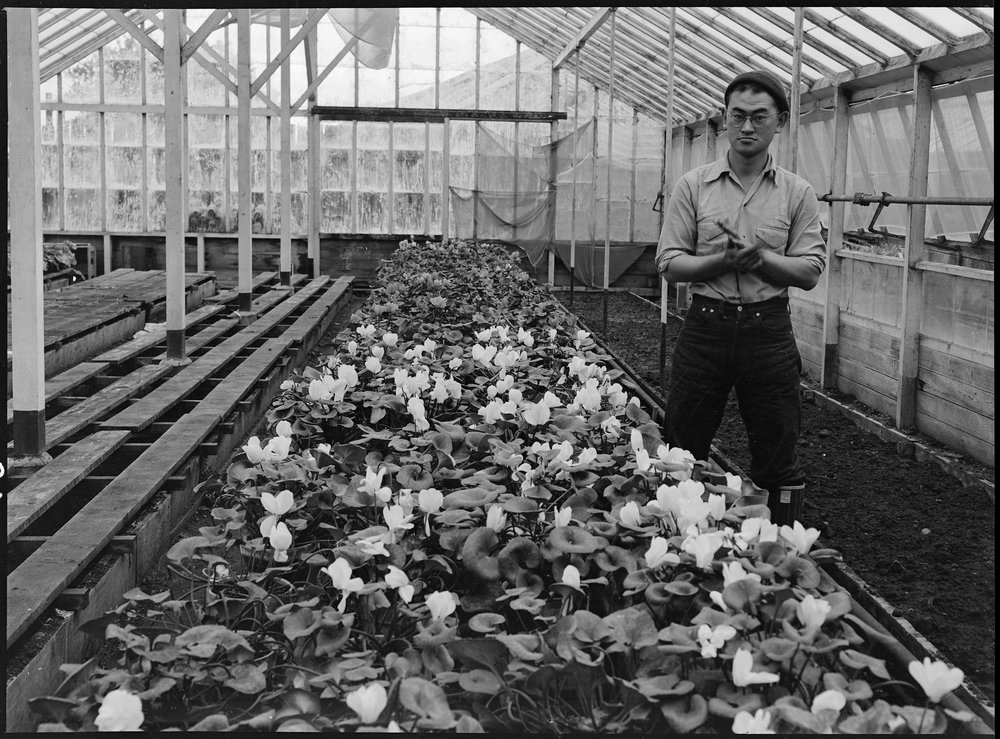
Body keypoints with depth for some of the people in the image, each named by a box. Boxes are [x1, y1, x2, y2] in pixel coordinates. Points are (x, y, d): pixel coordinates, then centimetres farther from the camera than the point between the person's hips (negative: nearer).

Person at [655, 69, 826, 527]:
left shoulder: (797, 193, 3)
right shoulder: (692, 186, 2)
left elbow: (810, 270, -1)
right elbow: (670, 262, -2)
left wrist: (760, 257, -18)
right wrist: (725, 259, -18)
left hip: (769, 332, 0)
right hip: (706, 329, 0)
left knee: (777, 459, 7)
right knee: (682, 453, 7)